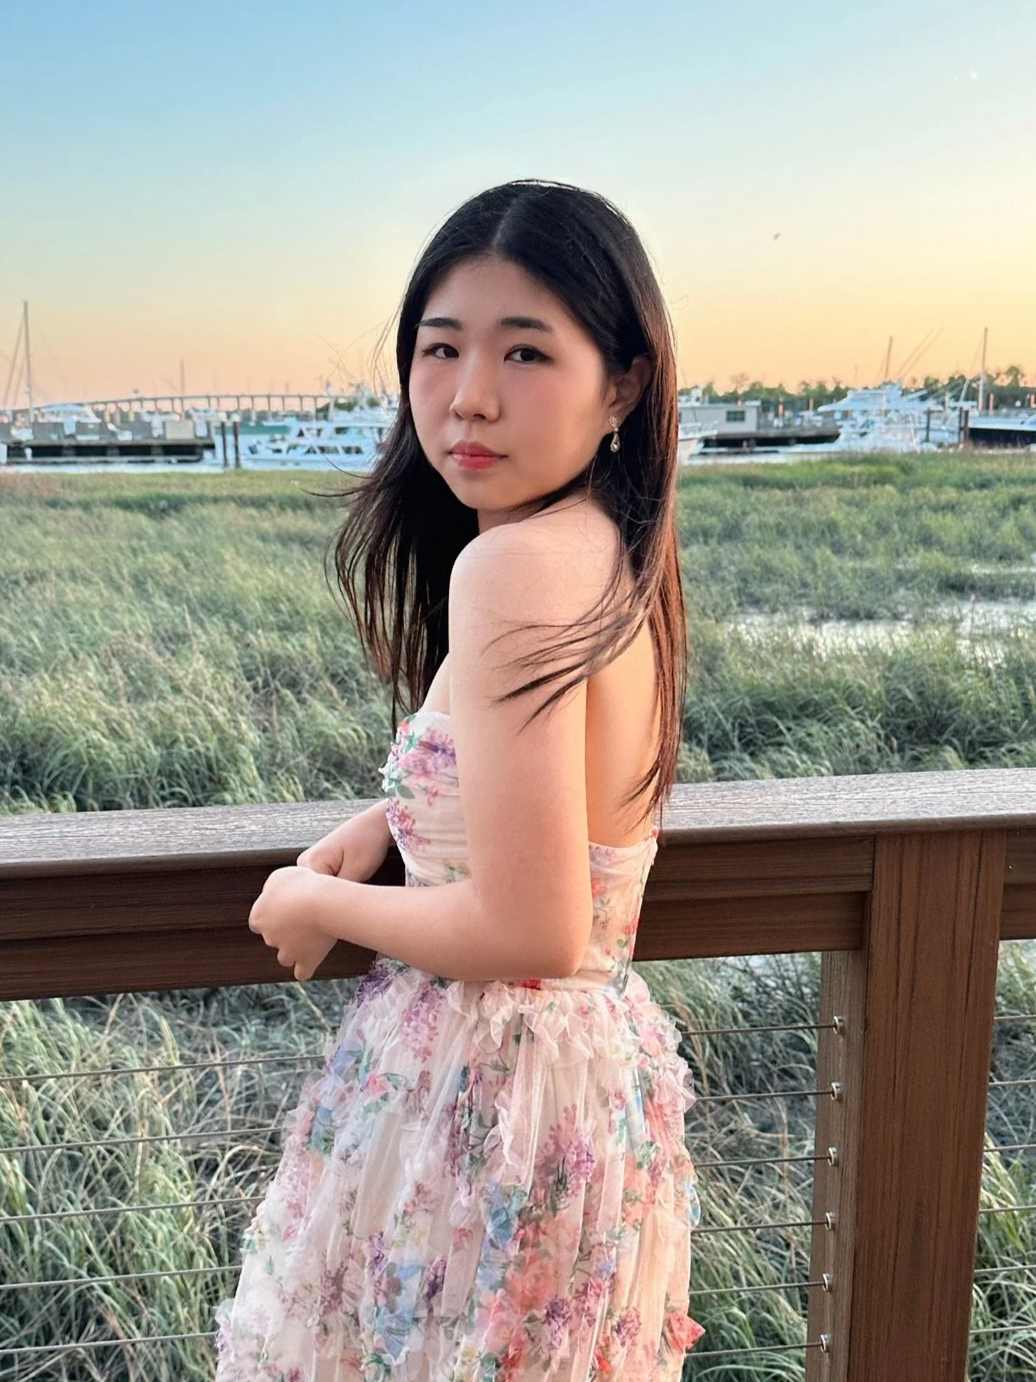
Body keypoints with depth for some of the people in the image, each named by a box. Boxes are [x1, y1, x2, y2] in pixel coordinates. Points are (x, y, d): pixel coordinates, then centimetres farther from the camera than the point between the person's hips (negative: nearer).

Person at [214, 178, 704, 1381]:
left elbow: (532, 931, -27)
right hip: (590, 1056, 8)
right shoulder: (616, 551, 1)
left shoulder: (513, 566, -26)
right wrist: (395, 813, 2)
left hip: (481, 1085, -8)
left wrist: (321, 904, -11)